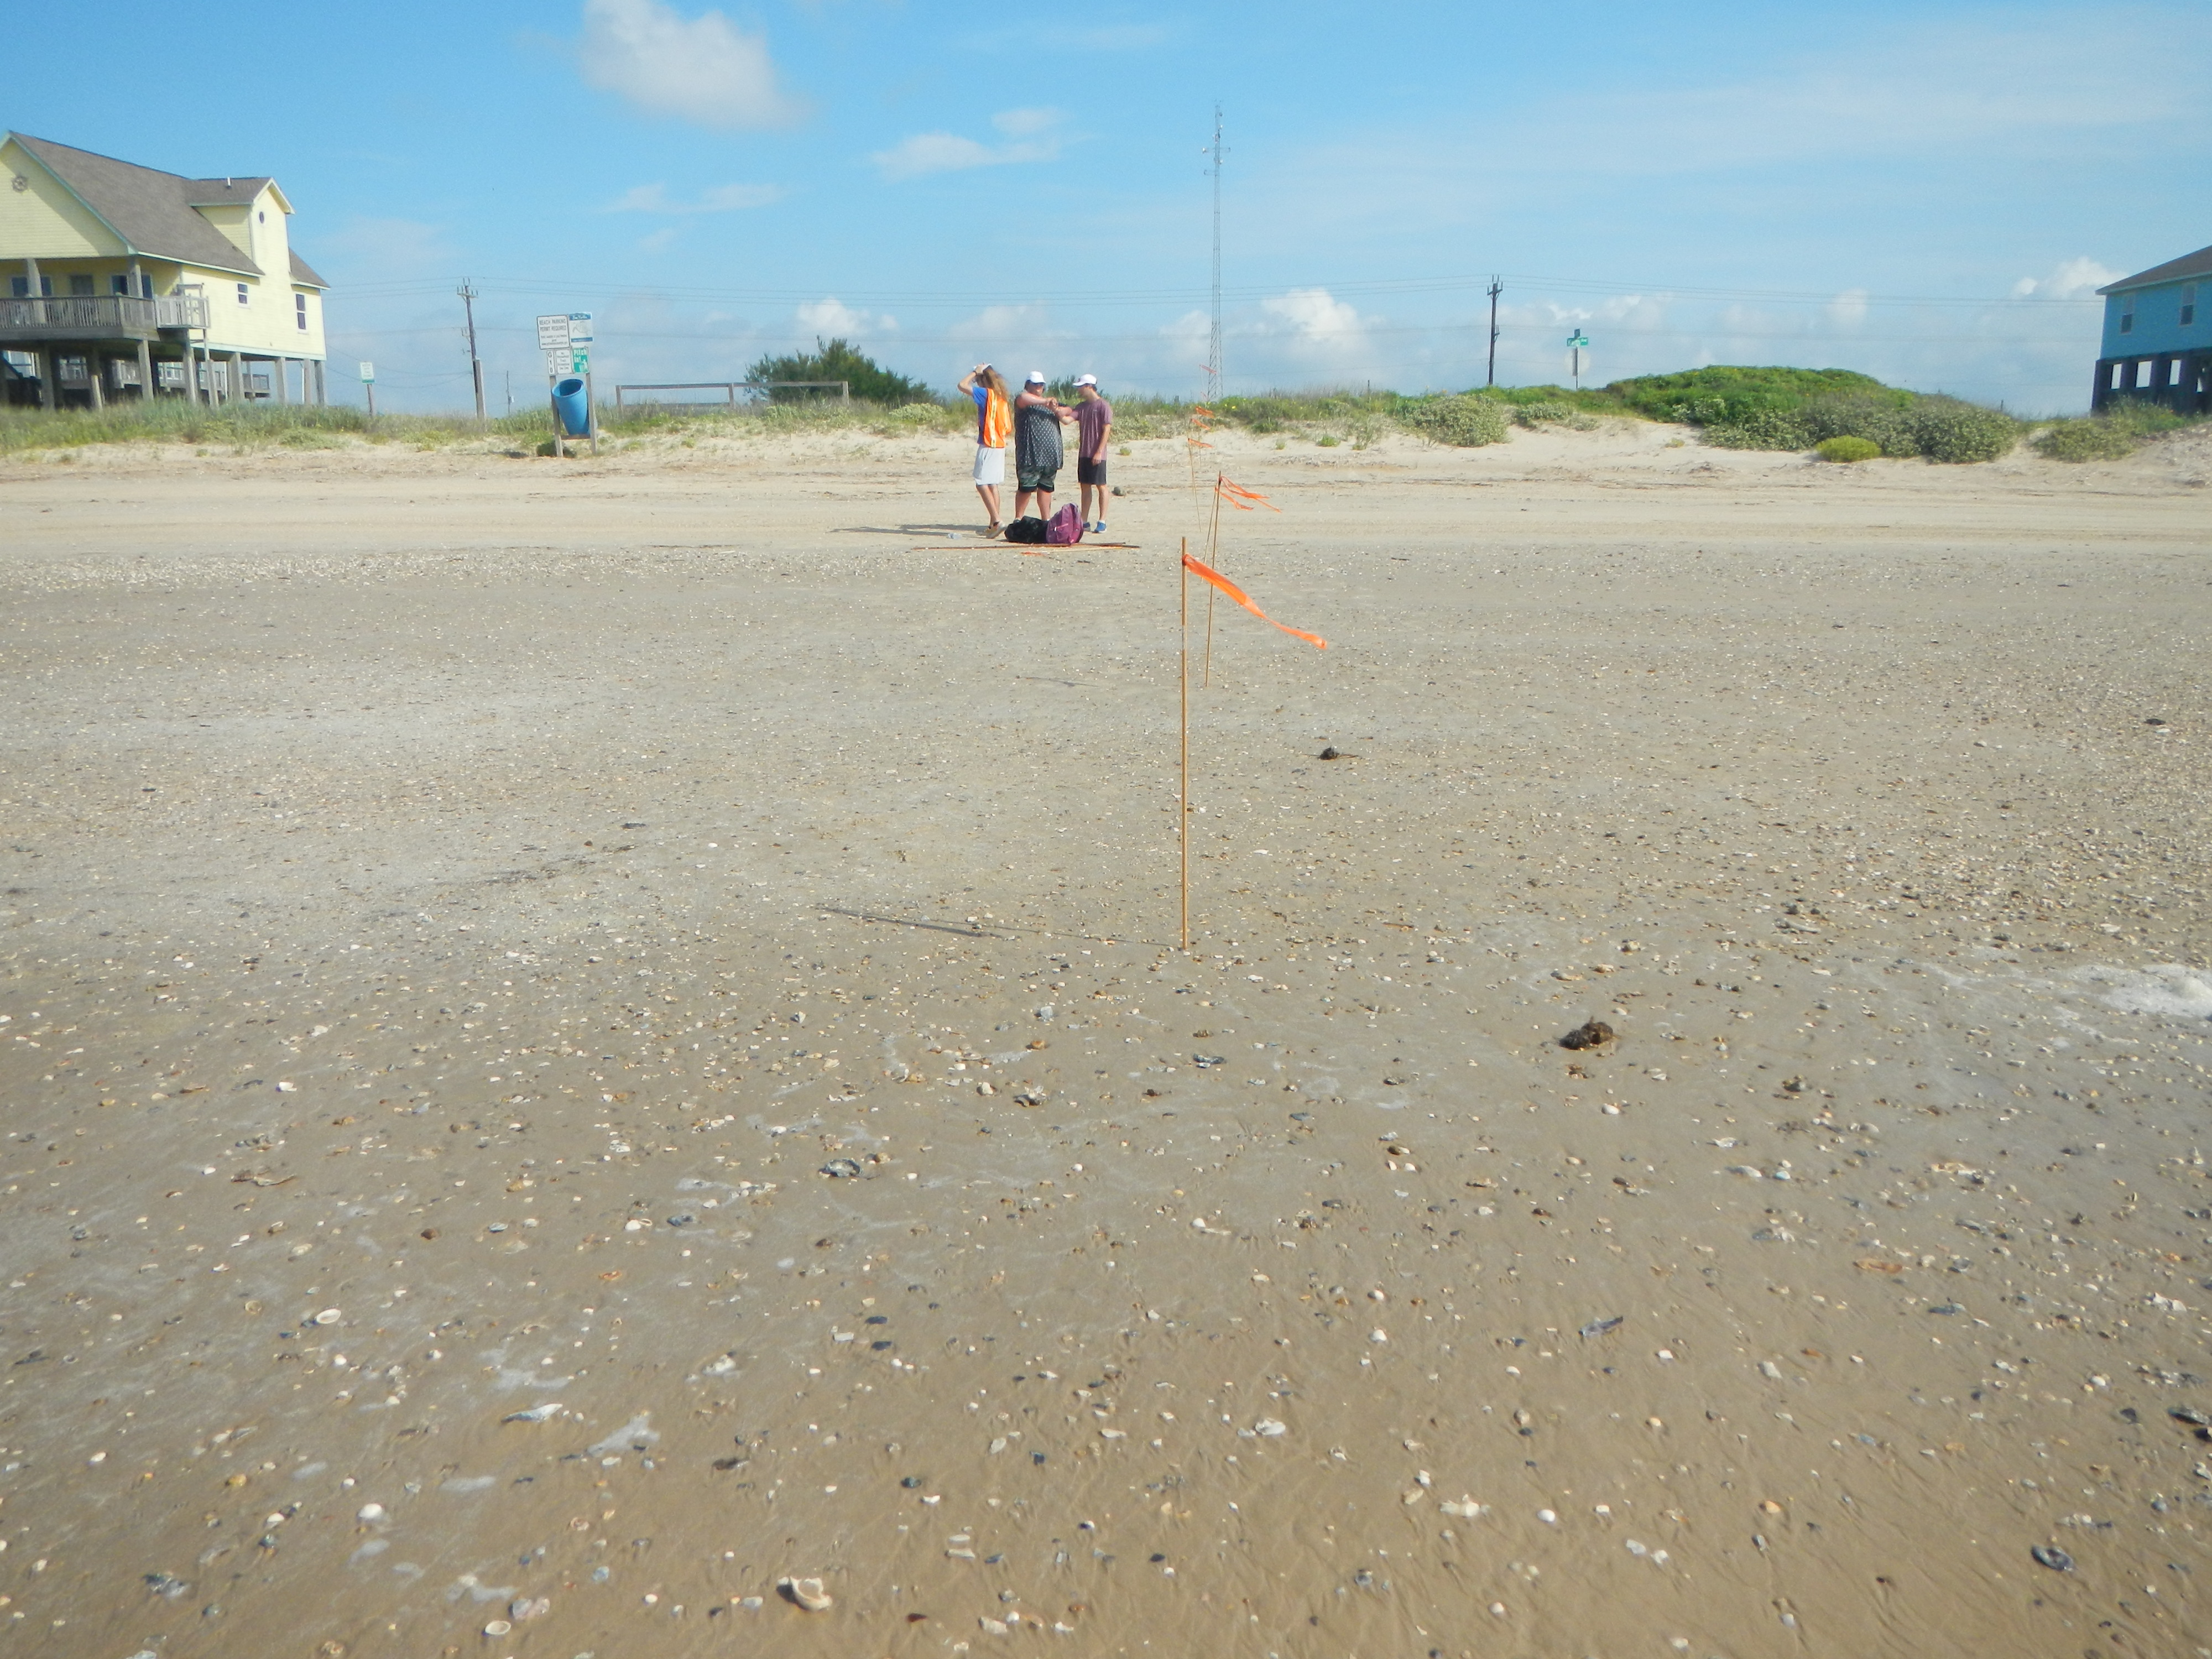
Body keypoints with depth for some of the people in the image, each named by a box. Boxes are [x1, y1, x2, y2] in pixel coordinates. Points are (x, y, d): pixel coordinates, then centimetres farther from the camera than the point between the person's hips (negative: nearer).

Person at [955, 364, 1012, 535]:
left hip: (988, 445, -8)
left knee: (982, 485, -9)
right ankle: (993, 525, 11)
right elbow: (1008, 427, 15)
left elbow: (962, 385, -14)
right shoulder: (1002, 398, 13)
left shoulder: (986, 394, -10)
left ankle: (997, 521, -18)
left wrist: (976, 372, -2)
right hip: (1000, 445, 8)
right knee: (992, 485, 11)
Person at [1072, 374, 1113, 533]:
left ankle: (1102, 522, 1)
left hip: (1097, 455, -7)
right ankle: (1084, 522, 14)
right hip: (1083, 454, 7)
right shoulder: (1082, 406, 13)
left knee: (1101, 487, -2)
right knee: (1085, 486, 9)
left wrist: (1099, 452, -17)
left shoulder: (1103, 406, -7)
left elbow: (1107, 430, -12)